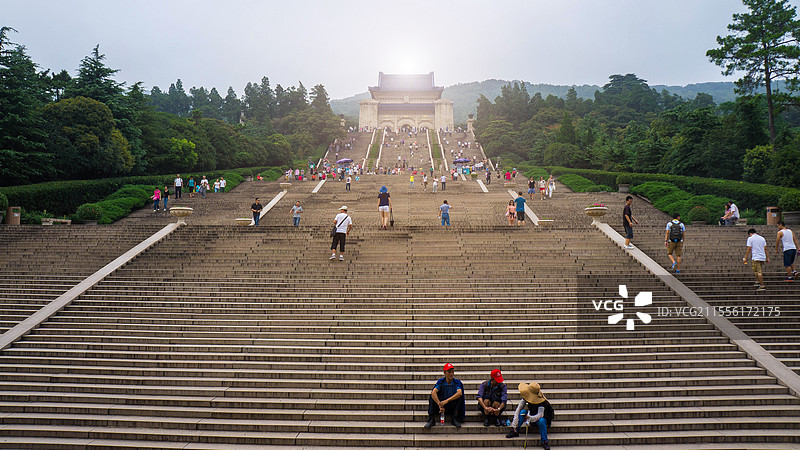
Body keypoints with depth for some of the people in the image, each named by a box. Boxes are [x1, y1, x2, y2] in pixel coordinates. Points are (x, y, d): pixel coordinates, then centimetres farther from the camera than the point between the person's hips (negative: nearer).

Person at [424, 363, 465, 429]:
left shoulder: (457, 382, -8)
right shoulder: (441, 381, -5)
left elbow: (460, 393, -29)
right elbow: (433, 392, -23)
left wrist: (447, 401, -39)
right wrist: (439, 405, -38)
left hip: (453, 407, -1)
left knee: (459, 395, -27)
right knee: (433, 396, -21)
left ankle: (455, 419, -25)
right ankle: (431, 420, -26)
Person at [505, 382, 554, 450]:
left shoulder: (541, 402, -29)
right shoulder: (525, 398, -17)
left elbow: (540, 415, -37)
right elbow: (518, 411, -17)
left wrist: (530, 418, -56)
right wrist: (514, 425, -24)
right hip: (531, 417, 4)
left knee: (541, 421, -39)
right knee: (523, 411, -26)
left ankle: (544, 441, -26)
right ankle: (515, 431, -18)